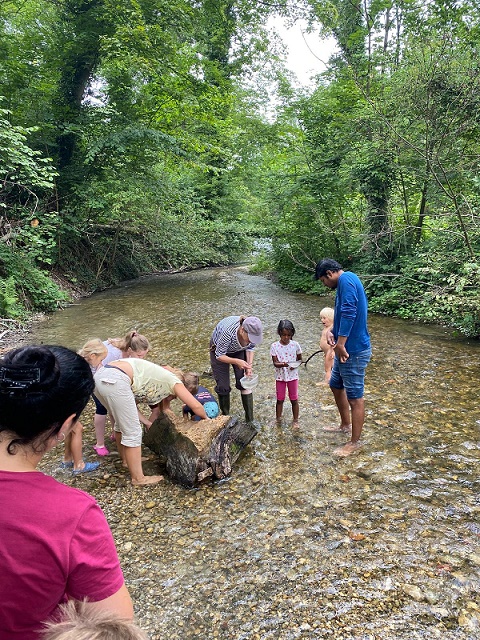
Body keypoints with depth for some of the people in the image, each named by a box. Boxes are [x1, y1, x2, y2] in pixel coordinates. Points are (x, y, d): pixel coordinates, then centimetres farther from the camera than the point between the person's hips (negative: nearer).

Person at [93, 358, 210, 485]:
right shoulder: (173, 381, 10)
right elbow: (196, 406, 5)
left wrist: (147, 422, 22)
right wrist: (205, 418, 23)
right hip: (114, 381, -10)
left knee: (121, 423, 29)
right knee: (132, 432, 3)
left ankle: (127, 460, 49)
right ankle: (138, 478, 13)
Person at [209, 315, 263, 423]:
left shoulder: (253, 332, -30)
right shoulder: (228, 332, -43)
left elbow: (250, 348, -7)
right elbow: (219, 356, -28)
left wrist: (249, 365, -19)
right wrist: (236, 361, -42)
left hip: (239, 350, 3)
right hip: (220, 349, -3)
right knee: (223, 386, -3)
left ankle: (250, 420, 5)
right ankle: (225, 417, 18)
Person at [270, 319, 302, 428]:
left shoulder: (295, 345, -6)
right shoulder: (274, 346, -9)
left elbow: (300, 359, 5)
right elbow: (275, 363, -10)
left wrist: (295, 365, -16)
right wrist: (282, 364, -31)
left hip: (293, 375, 0)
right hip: (280, 376, 0)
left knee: (294, 399, 8)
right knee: (280, 399, 8)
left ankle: (295, 421, 22)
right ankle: (278, 420, 23)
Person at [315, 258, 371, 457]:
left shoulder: (346, 279, -17)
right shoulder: (345, 282, 15)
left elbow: (349, 313, -27)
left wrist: (340, 344, -25)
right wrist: (332, 331, 5)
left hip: (354, 350, -11)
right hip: (346, 348, 11)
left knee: (355, 396, 1)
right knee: (336, 385, 24)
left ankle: (355, 442, 14)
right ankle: (346, 424, 41)